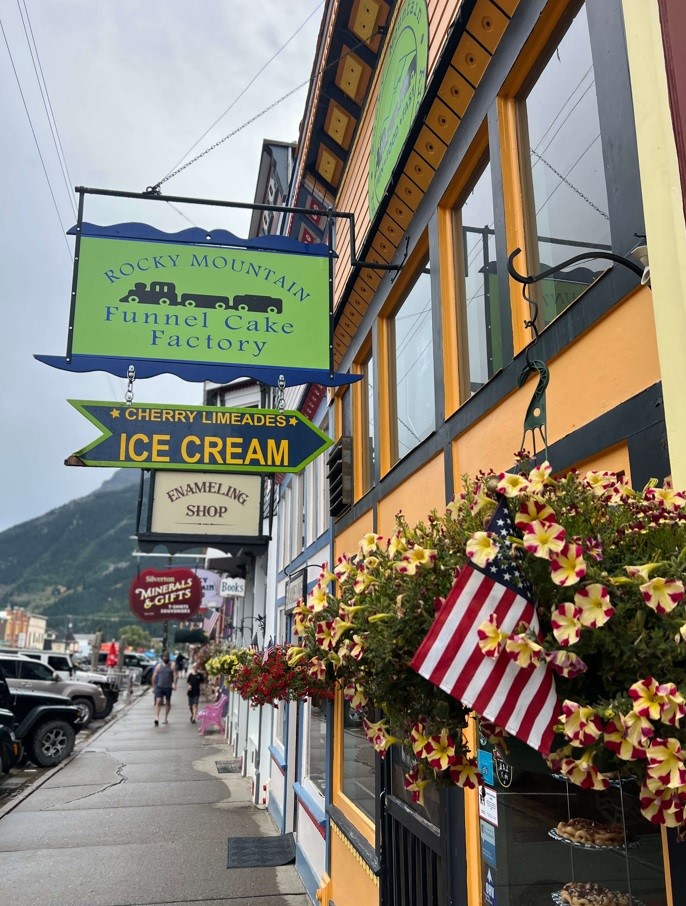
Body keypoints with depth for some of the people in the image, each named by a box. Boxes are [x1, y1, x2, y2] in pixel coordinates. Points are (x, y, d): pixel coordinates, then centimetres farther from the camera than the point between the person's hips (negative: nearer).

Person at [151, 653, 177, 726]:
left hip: (168, 687, 0)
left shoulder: (172, 666, 4)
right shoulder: (158, 666, 7)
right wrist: (153, 687, 8)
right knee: (158, 701, -14)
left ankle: (166, 718, 23)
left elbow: (175, 676, -5)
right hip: (159, 687, 0)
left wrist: (174, 684, -21)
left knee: (168, 703, 9)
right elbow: (154, 677, 10)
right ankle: (156, 718, -20)